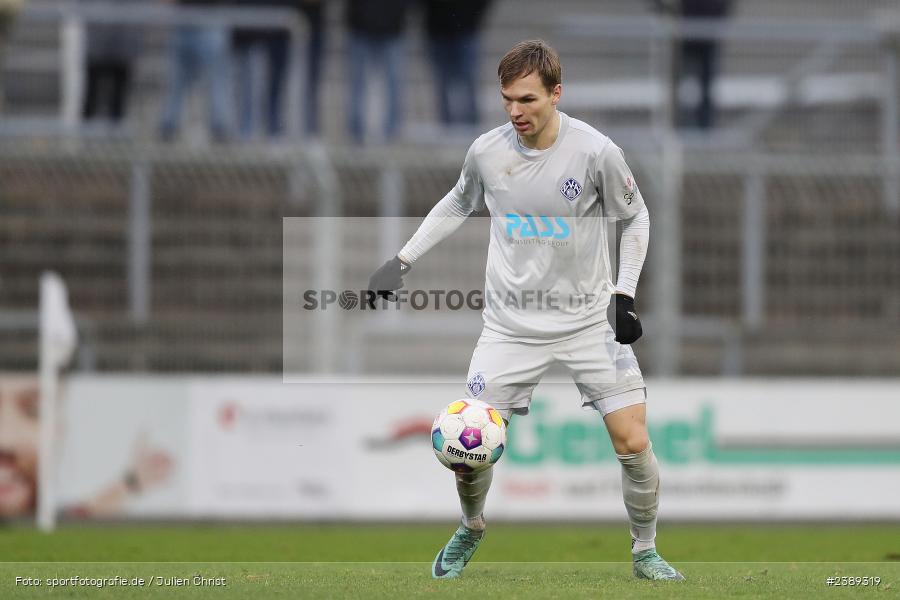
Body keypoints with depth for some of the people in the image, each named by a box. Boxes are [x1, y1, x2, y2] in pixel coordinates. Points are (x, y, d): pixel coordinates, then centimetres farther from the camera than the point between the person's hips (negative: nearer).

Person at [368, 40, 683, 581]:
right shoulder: (487, 152, -6)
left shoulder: (597, 152, -13)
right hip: (511, 327, 1)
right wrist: (403, 261, 12)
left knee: (634, 443, -9)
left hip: (589, 320, -1)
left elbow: (635, 217, 3)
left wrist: (624, 294, -4)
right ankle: (472, 529, 29)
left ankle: (645, 551, 15)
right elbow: (457, 205, 16)